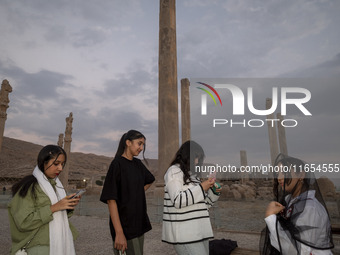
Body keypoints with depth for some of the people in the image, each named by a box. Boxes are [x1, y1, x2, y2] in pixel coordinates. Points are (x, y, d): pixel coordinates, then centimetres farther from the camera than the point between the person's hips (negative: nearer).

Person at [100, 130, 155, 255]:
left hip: (140, 223, 7)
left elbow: (149, 181, 26)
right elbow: (111, 199, -18)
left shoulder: (138, 164, 7)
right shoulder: (117, 164, -13)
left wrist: (137, 194, 8)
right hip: (124, 225, -7)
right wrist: (119, 233, -22)